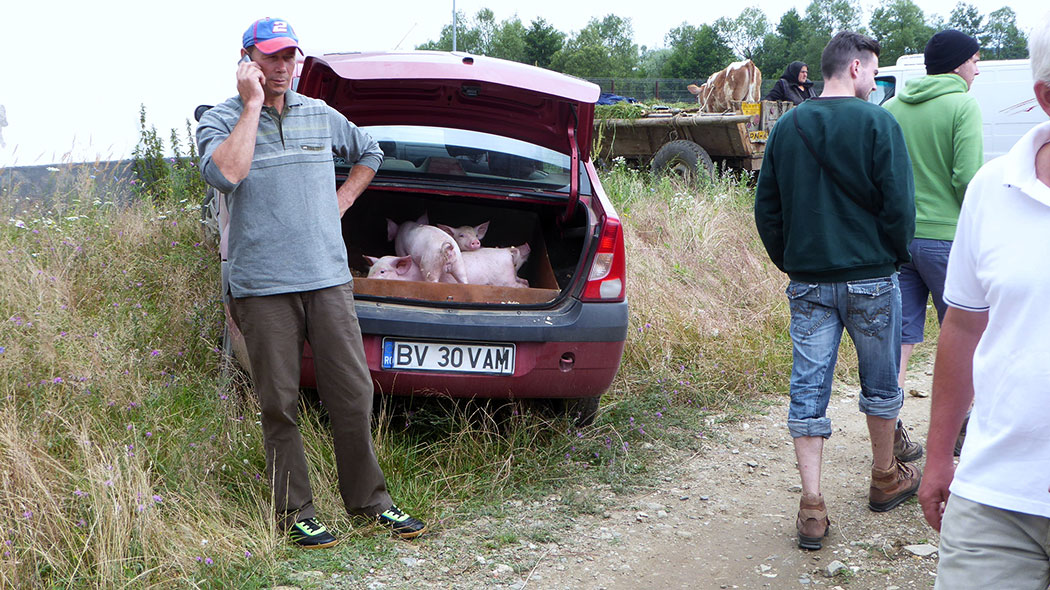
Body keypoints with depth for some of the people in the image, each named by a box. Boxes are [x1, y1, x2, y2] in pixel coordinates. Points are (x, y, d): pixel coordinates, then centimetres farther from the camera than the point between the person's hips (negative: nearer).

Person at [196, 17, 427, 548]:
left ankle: (368, 500, 19)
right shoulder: (221, 121, 1)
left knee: (353, 395, 4)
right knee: (279, 405, 2)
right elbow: (225, 175, -20)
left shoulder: (322, 116, 13)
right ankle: (295, 514, 13)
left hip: (328, 278, 3)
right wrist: (253, 105, -14)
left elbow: (369, 154, 31)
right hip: (263, 286, -3)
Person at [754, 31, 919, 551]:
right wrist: (894, 257, 5)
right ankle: (886, 480, 34)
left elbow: (766, 208, 8)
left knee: (808, 391, 4)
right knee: (880, 385, 16)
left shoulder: (787, 127, 4)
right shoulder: (877, 123, -10)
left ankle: (812, 508, -1)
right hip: (871, 280, -3)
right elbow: (899, 205, -12)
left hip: (808, 284, 3)